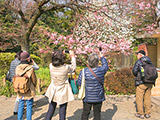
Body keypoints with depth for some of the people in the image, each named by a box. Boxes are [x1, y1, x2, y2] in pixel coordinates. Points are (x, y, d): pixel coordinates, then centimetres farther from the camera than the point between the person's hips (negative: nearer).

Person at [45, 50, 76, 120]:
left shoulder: (51, 66, -13)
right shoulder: (65, 68, -21)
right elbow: (73, 67, 0)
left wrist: (61, 54, 13)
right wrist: (72, 56, 9)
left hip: (53, 93, 4)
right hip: (63, 93, -3)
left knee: (50, 111, 19)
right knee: (62, 113, 10)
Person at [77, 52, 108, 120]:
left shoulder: (84, 71, -17)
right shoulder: (101, 70, -14)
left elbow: (79, 83, -9)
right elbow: (105, 65, 9)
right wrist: (102, 58, 25)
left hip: (87, 97, 0)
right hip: (98, 97, 1)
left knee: (85, 114, 16)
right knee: (97, 114, 15)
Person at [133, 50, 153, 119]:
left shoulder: (138, 62, -10)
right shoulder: (150, 62, 9)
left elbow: (134, 71, -10)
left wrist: (137, 76, 10)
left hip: (141, 83, -6)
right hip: (149, 83, 6)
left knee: (139, 98, 4)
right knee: (147, 98, 13)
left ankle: (140, 114, 10)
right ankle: (147, 113, 20)